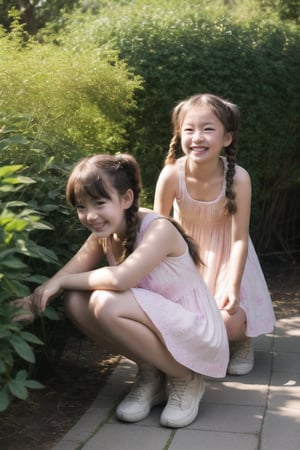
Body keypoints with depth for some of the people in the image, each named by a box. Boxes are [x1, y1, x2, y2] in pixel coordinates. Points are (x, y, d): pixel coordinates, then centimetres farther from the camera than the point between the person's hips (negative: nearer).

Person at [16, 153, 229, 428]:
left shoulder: (159, 229, -24)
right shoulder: (103, 235, 0)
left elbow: (121, 278, -38)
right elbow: (69, 274, -7)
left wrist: (62, 281, -24)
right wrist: (32, 300, -27)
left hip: (198, 335, -7)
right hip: (159, 329, 7)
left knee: (105, 303, -29)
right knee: (77, 301, -12)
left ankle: (185, 378, -8)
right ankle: (150, 375, 4)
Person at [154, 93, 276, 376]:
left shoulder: (238, 178, -26)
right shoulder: (171, 175, -25)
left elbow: (240, 238, -20)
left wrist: (233, 286, -27)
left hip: (224, 255, -1)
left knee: (228, 322, -18)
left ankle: (242, 341, 20)